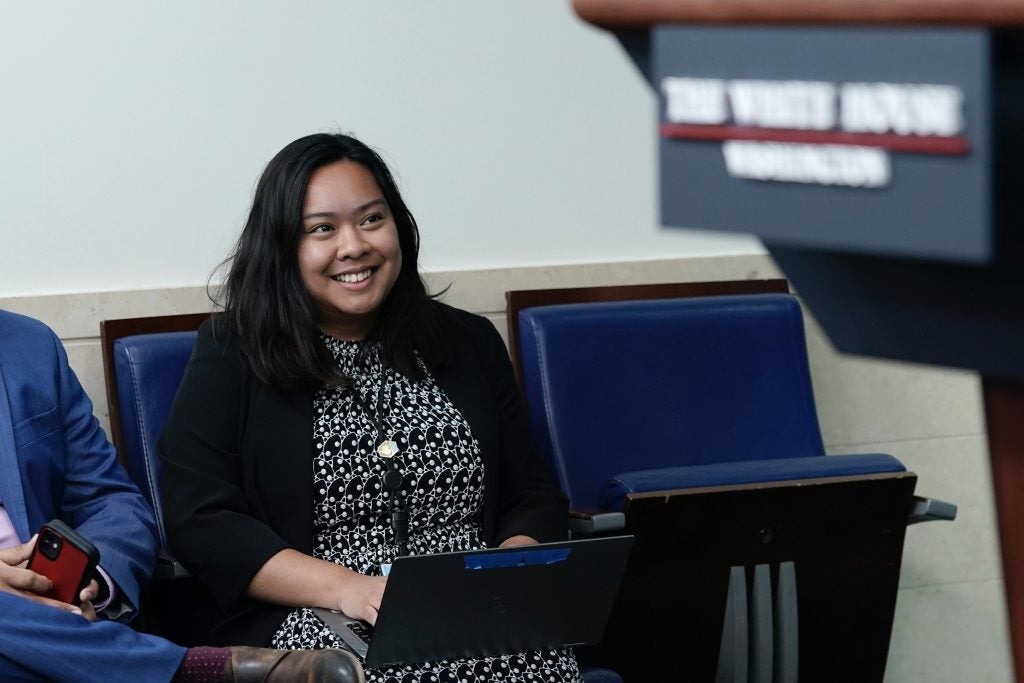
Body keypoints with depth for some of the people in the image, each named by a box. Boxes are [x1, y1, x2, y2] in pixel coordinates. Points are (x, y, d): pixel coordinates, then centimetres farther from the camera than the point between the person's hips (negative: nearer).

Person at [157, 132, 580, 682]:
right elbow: (199, 521, -2)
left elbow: (534, 497, 17)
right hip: (309, 625, -3)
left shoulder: (469, 343, 19)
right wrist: (348, 588, -14)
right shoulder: (232, 356, 8)